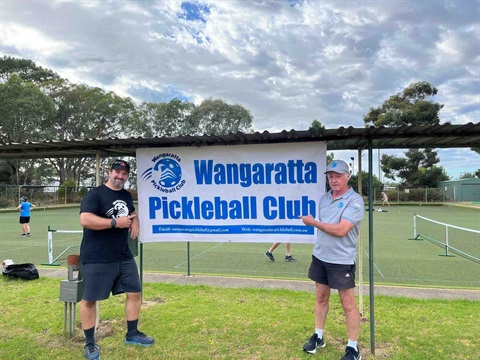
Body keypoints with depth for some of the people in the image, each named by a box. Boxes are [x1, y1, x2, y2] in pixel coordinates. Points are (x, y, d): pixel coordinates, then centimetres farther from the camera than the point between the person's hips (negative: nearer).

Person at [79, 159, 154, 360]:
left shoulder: (126, 196, 11)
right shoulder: (95, 194, -12)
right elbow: (85, 220, -24)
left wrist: (135, 223, 5)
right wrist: (115, 222, -23)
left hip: (123, 256, 7)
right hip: (96, 258, -7)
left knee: (135, 292, 10)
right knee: (89, 299, 3)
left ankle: (132, 334, 28)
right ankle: (90, 344, 20)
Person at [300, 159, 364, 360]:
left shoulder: (355, 201, -15)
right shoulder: (324, 198, 7)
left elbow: (340, 230, -25)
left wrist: (312, 222, -15)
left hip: (342, 261, -6)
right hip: (320, 257, 7)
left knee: (348, 305, 5)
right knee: (321, 298, 17)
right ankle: (318, 337, 32)